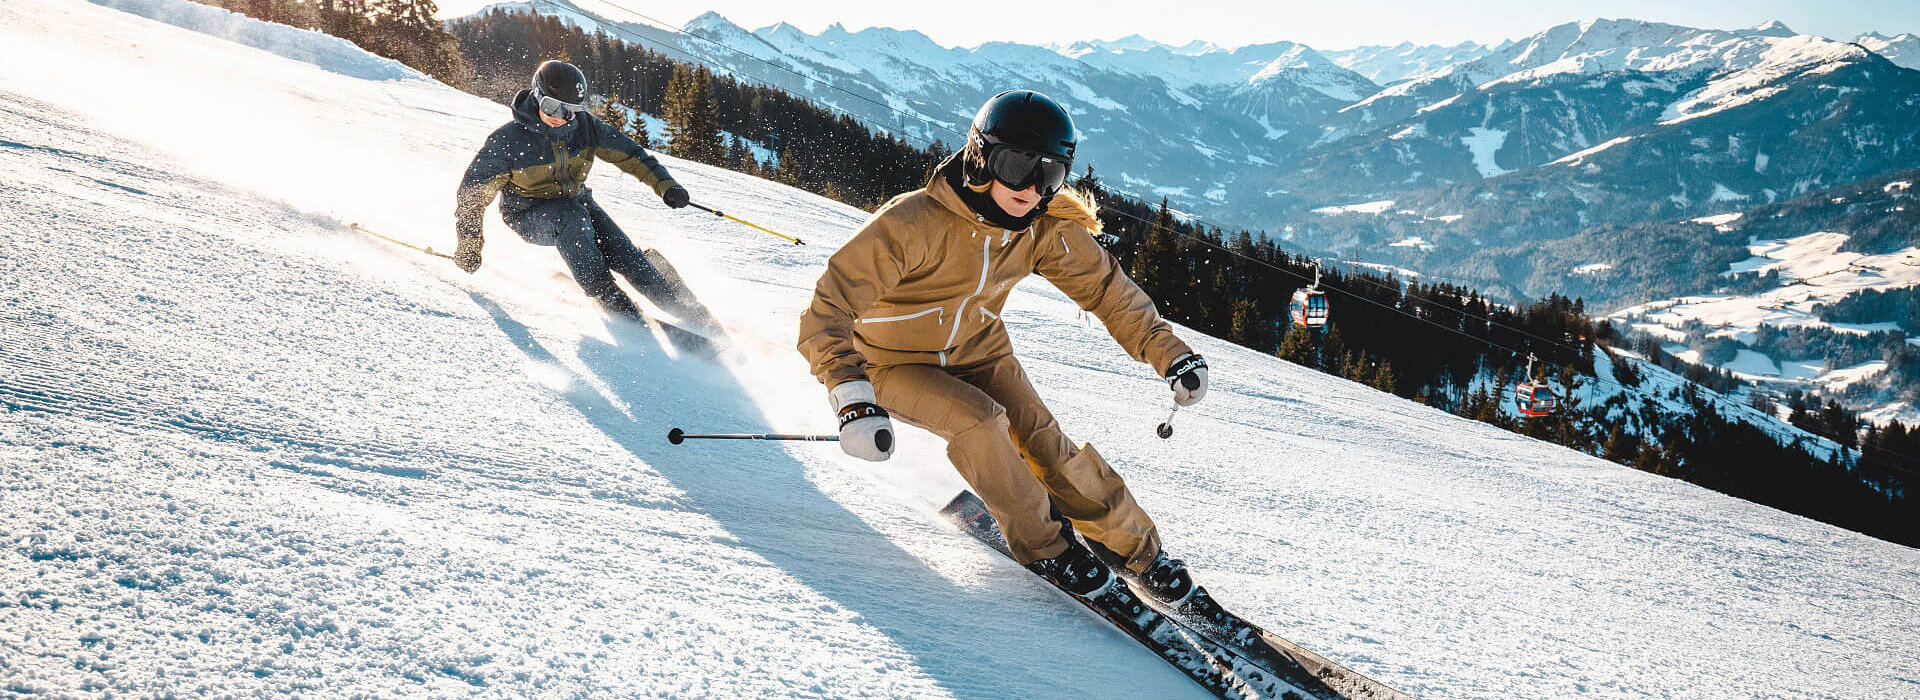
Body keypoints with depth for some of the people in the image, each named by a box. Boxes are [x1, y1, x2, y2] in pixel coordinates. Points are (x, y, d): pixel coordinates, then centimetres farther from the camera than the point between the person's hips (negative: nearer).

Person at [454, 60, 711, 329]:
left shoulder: (583, 126, -10)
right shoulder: (507, 140, -20)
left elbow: (628, 153, 1)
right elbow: (474, 191, -11)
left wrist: (665, 184, -8)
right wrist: (469, 244, -11)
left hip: (575, 203, 3)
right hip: (529, 216, -3)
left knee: (624, 255, -17)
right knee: (571, 217, -37)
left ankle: (686, 309, -11)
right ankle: (608, 296, -30)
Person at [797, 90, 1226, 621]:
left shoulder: (1045, 229, -15)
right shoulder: (914, 223, -32)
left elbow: (1104, 286, 0)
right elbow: (831, 305, -35)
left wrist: (1170, 353, -6)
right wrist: (852, 397, -48)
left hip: (977, 352, 4)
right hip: (895, 362, -4)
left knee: (1044, 444, -14)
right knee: (978, 421, -29)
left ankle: (1136, 550, 6)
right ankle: (1041, 546, -7)